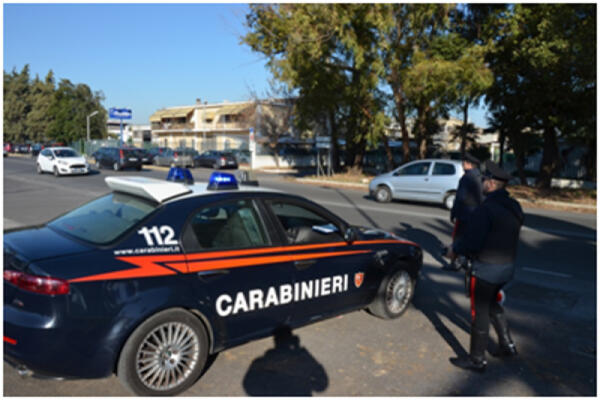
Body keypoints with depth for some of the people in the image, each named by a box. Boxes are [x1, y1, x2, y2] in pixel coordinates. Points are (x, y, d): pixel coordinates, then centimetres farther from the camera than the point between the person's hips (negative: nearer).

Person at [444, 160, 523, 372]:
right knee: (492, 305, 28)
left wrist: (455, 248, -6)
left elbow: (472, 242, -26)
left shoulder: (486, 209, -23)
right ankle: (507, 345, 35)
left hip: (487, 268, -9)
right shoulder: (514, 207, 6)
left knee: (479, 312, 4)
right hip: (507, 265, 9)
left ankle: (477, 360, 17)